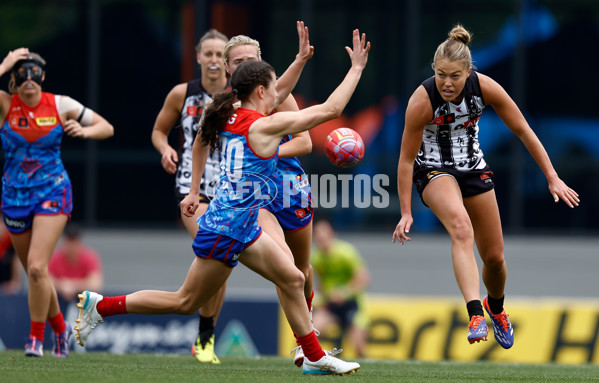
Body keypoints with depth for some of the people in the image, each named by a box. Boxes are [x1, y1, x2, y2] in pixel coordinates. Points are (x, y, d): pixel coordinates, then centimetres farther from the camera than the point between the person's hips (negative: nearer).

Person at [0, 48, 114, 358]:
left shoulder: (60, 105, -3)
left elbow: (106, 128, 6)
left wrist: (84, 131, -14)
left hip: (52, 192, -2)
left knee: (37, 267, -18)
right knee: (34, 271, 11)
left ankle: (36, 337, -5)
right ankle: (59, 327, 34)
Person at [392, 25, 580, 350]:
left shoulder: (484, 88, -20)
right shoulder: (422, 101, -27)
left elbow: (523, 131, -9)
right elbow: (406, 159, -18)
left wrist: (552, 178, -9)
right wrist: (406, 213, -17)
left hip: (473, 168, 4)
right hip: (433, 170, -4)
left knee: (495, 257, 7)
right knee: (461, 226, -35)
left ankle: (495, 306, 42)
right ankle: (475, 314, -45)